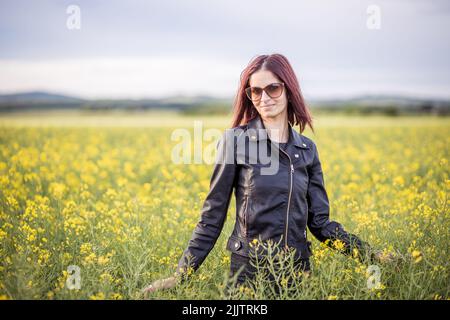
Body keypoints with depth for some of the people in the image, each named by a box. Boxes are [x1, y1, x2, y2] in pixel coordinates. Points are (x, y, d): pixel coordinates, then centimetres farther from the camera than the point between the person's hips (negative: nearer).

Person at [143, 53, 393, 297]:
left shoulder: (307, 148, 5)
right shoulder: (236, 140, -5)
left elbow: (320, 221, 6)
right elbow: (213, 216, -4)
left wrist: (370, 253, -4)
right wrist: (182, 274, -9)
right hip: (249, 270, -3)